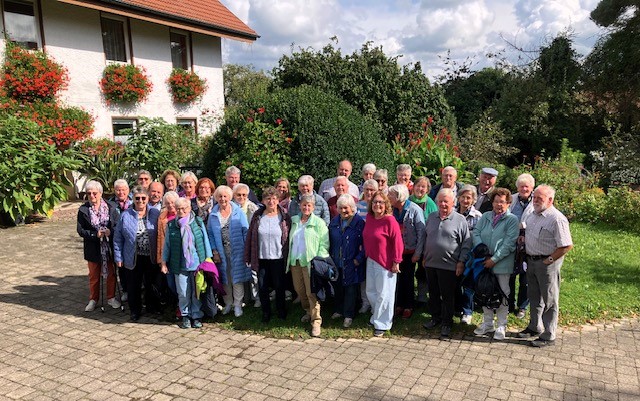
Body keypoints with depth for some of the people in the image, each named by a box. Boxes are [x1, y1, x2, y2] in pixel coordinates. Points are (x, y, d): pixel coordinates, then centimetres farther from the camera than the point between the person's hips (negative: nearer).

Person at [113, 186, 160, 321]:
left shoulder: (155, 214, -2)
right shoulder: (126, 215, -3)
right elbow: (118, 238, 1)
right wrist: (118, 257, -2)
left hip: (151, 257, 0)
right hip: (133, 258, 0)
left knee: (152, 284, 15)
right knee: (133, 286, 10)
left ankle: (152, 307, 34)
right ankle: (135, 311, 27)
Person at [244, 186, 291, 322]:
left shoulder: (284, 217, -4)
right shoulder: (257, 216, 0)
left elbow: (288, 238, -1)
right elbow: (250, 236, 2)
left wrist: (287, 257, -4)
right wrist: (248, 257, 0)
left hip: (278, 258, -1)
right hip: (261, 258, 1)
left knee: (279, 286, 12)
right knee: (262, 287, 9)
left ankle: (281, 310, 33)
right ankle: (266, 312, 27)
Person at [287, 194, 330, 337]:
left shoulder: (319, 223, -6)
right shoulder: (293, 220, 9)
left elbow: (324, 244, -8)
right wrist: (289, 258, 10)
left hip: (310, 262, -5)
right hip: (295, 261, 5)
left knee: (311, 292, -6)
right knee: (299, 289, 16)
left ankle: (316, 322, 1)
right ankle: (308, 311, 38)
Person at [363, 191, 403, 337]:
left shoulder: (390, 220, -16)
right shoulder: (369, 218, 3)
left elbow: (397, 242, -16)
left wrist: (396, 262, -15)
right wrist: (366, 254, 15)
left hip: (385, 262, -7)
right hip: (371, 260, 7)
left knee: (383, 294, 3)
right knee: (371, 292, 15)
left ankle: (382, 324, 16)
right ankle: (376, 316, 36)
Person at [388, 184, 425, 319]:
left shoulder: (415, 210, -15)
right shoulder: (392, 210, -2)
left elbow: (421, 232, -14)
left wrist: (417, 253, -14)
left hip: (410, 251, -3)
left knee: (408, 279, 8)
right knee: (398, 278, 9)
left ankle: (409, 306, 23)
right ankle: (399, 304, 24)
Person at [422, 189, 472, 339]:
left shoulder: (460, 220, -5)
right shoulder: (431, 217, 9)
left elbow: (466, 244, -5)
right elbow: (425, 238, 17)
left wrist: (461, 262, -10)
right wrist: (424, 256, 15)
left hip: (449, 266, -5)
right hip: (431, 263, 5)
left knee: (448, 296, 4)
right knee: (433, 293, 15)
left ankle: (446, 323, 17)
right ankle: (435, 317, 31)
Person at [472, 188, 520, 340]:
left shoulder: (512, 220, -6)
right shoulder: (485, 216, 9)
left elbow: (509, 243, -13)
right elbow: (475, 233, 2)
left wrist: (494, 259, -16)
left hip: (502, 264, -4)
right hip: (484, 263, 4)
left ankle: (501, 326, 19)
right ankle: (487, 323, 27)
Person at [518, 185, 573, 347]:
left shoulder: (557, 219, -19)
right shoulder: (532, 215, 7)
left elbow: (567, 246, -22)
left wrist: (549, 260, -18)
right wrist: (522, 237, 4)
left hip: (547, 263, -8)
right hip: (531, 261, 8)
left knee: (549, 301, 4)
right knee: (534, 297, 20)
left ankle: (548, 336, 15)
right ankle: (535, 327, 37)